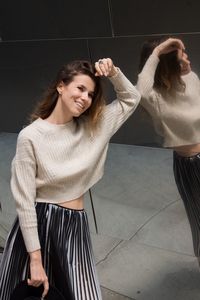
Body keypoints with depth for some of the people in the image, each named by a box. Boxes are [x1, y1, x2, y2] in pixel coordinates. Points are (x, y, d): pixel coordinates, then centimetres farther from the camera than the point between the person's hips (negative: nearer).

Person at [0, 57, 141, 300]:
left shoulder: (92, 127, 4)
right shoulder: (31, 137, -11)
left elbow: (131, 98, 16)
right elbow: (24, 200, -12)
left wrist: (114, 73, -4)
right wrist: (35, 259, -13)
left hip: (75, 226, 3)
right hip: (34, 225, -3)